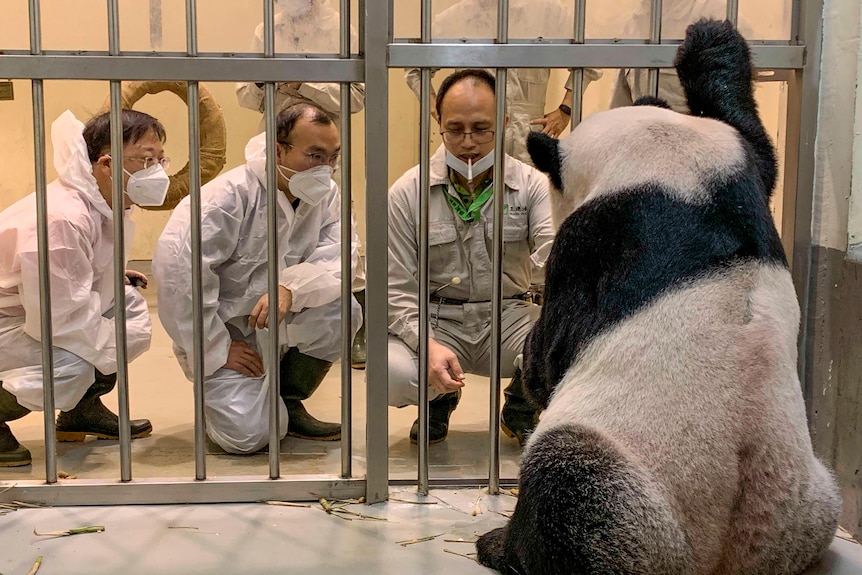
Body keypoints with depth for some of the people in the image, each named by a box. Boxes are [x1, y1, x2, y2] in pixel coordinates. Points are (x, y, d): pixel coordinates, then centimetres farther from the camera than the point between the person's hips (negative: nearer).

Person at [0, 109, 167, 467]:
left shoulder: (105, 204, -3)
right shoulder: (62, 220, -34)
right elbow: (59, 318, -31)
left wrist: (111, 276, 1)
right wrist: (121, 347, -19)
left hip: (35, 309, 10)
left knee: (131, 306, 1)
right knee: (69, 368, -31)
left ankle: (82, 410, 16)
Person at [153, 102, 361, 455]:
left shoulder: (326, 196, -3)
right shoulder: (230, 195, -21)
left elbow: (340, 259, -16)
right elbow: (176, 267, -27)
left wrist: (291, 287, -37)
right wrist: (217, 349, -22)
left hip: (280, 327, 5)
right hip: (225, 333, -5)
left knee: (343, 309, -23)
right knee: (246, 435, -23)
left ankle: (288, 403, 1)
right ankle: (218, 396, 15)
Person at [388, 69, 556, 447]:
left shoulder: (531, 184, -2)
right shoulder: (407, 193, -4)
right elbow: (397, 290, -6)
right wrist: (428, 345, -24)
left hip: (509, 319, 1)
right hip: (436, 321, 0)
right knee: (391, 373, -31)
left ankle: (520, 406, 8)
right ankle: (440, 398, 11)